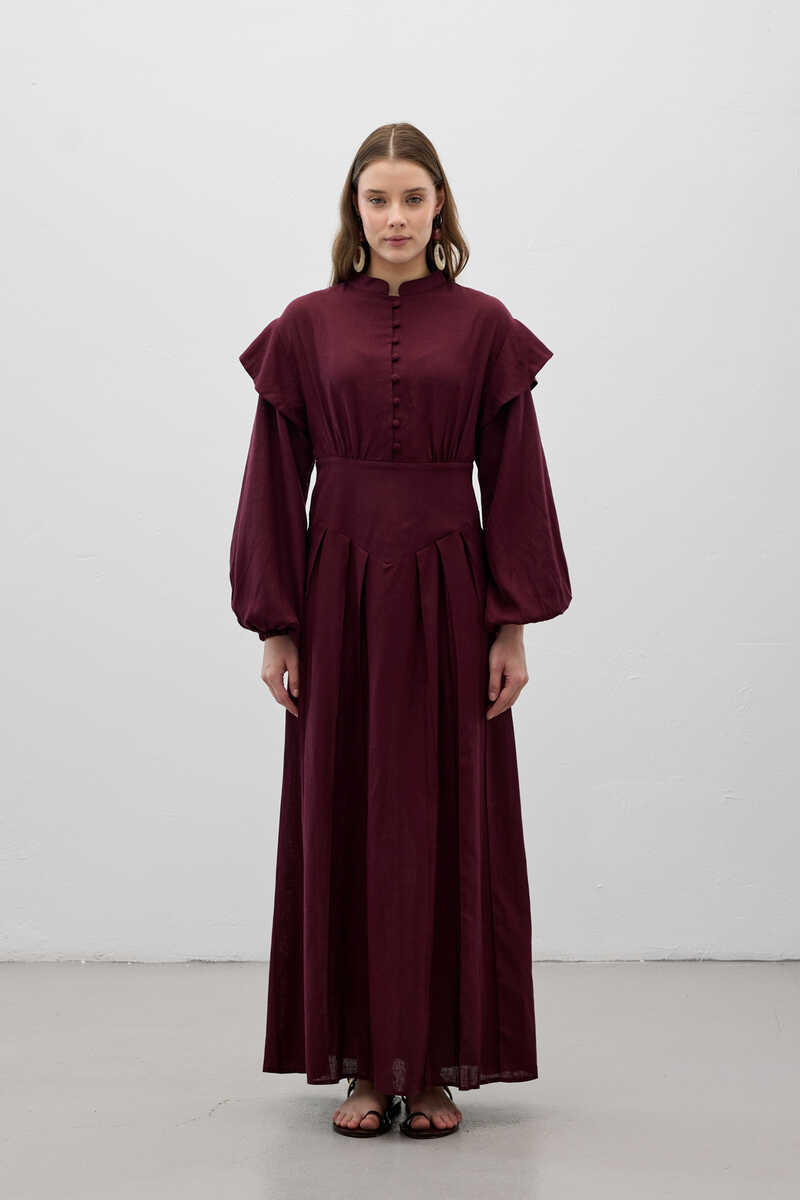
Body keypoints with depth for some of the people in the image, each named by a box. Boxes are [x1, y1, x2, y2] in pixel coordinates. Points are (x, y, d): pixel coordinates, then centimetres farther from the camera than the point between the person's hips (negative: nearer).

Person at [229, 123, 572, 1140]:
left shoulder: (484, 326, 3)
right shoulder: (307, 326, 4)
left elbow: (514, 478, 2)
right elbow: (276, 480, 4)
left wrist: (513, 625, -4)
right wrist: (275, 625, -2)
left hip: (447, 597, 0)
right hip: (340, 597, 1)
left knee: (448, 822, 3)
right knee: (344, 823, 4)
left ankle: (440, 1065, 15)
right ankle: (363, 1064, 15)